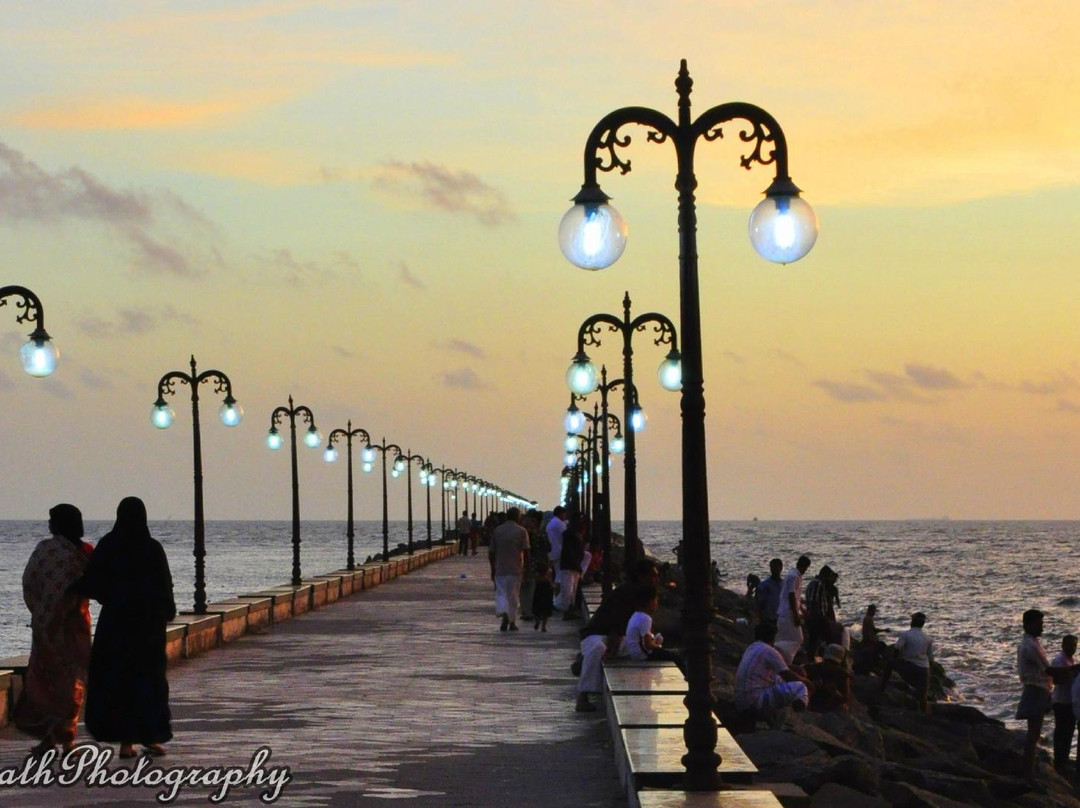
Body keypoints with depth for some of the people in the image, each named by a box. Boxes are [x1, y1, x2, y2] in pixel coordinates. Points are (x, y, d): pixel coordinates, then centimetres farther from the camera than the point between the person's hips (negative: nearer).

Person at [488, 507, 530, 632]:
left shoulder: (497, 531, 5)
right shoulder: (521, 531, -3)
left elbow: (491, 552, 6)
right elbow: (525, 551, -9)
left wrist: (493, 569, 13)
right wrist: (526, 567, -1)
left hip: (500, 569, 1)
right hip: (515, 569, -1)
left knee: (501, 593, 4)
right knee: (513, 595, 8)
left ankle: (503, 613, -23)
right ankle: (512, 622, 11)